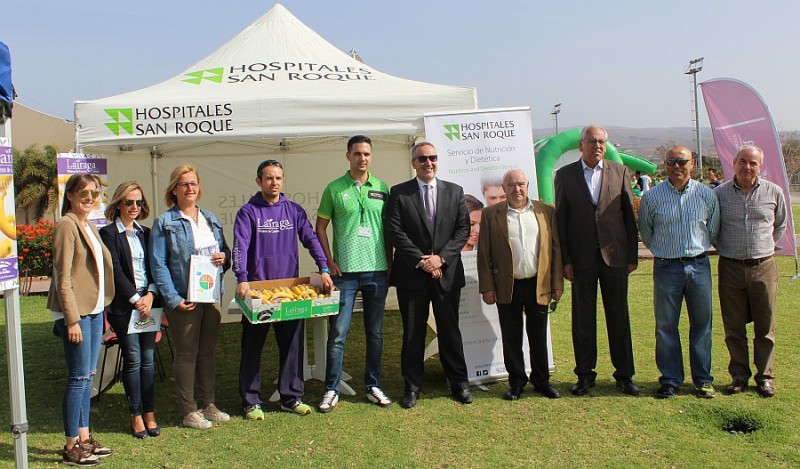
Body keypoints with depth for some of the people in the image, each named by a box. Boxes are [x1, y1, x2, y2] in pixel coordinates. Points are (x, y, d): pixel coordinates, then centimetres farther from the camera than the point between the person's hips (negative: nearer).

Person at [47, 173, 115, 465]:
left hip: (95, 310, 9)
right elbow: (63, 277, -16)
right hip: (75, 312, -8)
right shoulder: (66, 226, -11)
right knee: (79, 378, -4)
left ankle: (84, 438, 22)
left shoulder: (90, 227, 15)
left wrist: (100, 307, 15)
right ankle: (71, 447, 6)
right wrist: (72, 320, -18)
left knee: (88, 376, 13)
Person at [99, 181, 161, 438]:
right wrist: (136, 299, -12)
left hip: (148, 302, 4)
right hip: (123, 305, -4)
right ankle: (136, 415, 9)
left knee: (148, 359, 6)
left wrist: (150, 295, -7)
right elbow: (115, 270, -9)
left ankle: (149, 413, 13)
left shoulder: (146, 233, 14)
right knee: (133, 359, -1)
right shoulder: (109, 233, -2)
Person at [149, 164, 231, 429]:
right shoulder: (165, 223, -4)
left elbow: (225, 251, 21)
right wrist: (173, 299, -18)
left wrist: (224, 257, -5)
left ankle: (207, 404, 25)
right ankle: (189, 411, 12)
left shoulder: (210, 219, 14)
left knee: (208, 352, 13)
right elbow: (158, 264, -10)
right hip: (183, 299, -5)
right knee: (187, 353, 2)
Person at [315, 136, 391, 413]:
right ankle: (331, 390, 10)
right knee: (338, 333, -1)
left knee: (375, 333, 11)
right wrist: (329, 262, -4)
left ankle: (373, 386, 23)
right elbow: (321, 227, 4)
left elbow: (389, 229, 12)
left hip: (377, 270, 3)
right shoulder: (334, 189, 1)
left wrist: (390, 264, 6)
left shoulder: (382, 188, 8)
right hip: (344, 271, -2)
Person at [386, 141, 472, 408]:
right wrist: (421, 261, -13)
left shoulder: (455, 192, 9)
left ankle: (459, 383, 21)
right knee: (413, 333, 6)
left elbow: (463, 229, 3)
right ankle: (412, 386, 17)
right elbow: (395, 232, -6)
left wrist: (441, 257, -10)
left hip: (447, 272, 1)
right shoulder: (398, 193, 2)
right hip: (412, 274, -1)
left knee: (450, 330, 8)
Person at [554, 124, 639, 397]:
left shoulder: (620, 172, 6)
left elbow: (629, 215, 6)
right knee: (583, 319, 7)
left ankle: (624, 374, 20)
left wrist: (633, 255, 2)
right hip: (582, 259, -1)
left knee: (619, 317, 8)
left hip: (615, 256, 1)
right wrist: (565, 260, -4)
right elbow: (561, 219, 1)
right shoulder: (565, 175, 3)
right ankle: (585, 374, 19)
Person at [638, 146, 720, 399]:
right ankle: (670, 380, 15)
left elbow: (713, 231, 14)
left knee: (702, 324, 8)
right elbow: (646, 233, 10)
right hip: (666, 267, -1)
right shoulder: (651, 197, -3)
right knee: (666, 326, 3)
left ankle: (703, 379, 21)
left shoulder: (706, 195, 1)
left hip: (699, 265, 2)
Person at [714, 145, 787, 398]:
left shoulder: (773, 192, 1)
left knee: (765, 326, 6)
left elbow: (781, 225, 18)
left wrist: (764, 246, 13)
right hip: (730, 267, 0)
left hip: (763, 267, 0)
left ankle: (765, 376, 19)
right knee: (734, 326, 6)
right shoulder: (719, 193, -1)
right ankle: (739, 376, 18)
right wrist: (724, 248, 9)